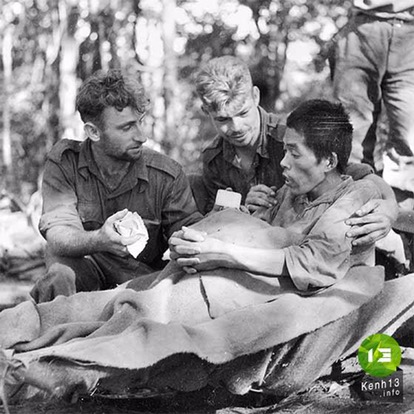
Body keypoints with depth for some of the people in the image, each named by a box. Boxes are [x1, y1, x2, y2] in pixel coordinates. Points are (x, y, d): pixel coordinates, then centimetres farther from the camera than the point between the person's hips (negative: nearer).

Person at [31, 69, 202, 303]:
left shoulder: (167, 175, -8)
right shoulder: (64, 163, -9)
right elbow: (58, 236, -19)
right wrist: (98, 240, -42)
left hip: (144, 277, 2)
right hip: (83, 264, -2)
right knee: (60, 276, -34)